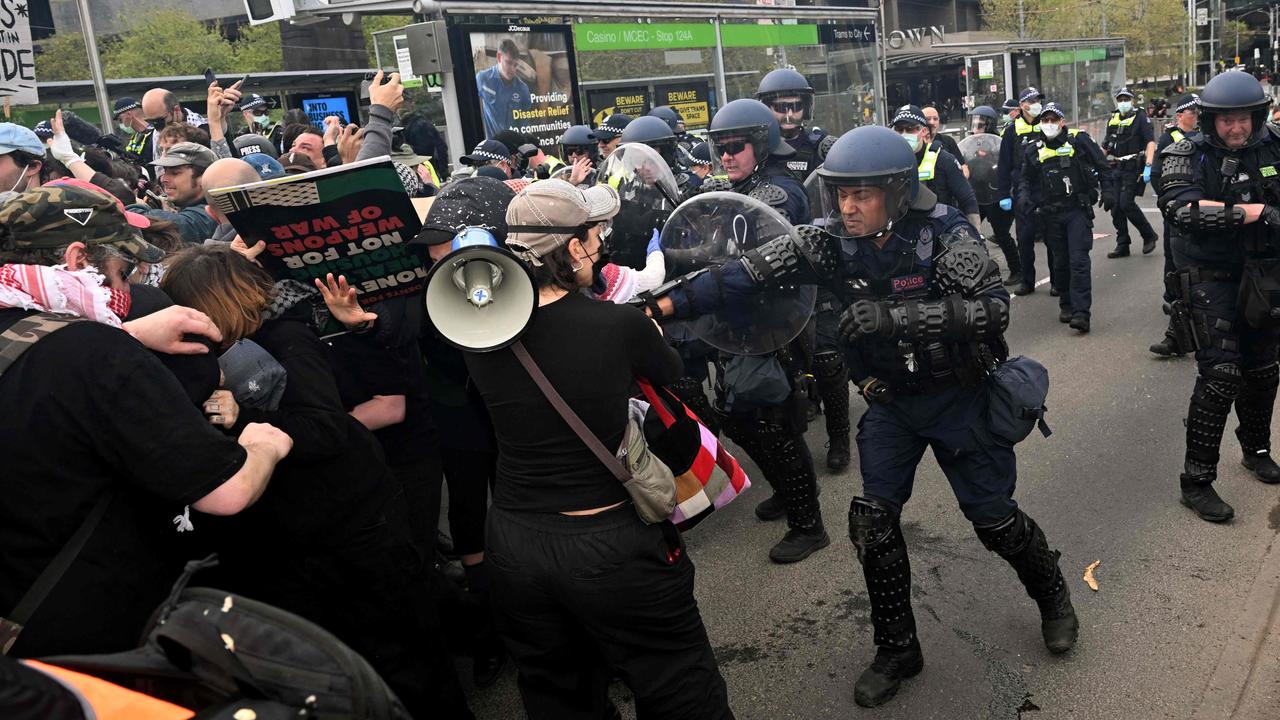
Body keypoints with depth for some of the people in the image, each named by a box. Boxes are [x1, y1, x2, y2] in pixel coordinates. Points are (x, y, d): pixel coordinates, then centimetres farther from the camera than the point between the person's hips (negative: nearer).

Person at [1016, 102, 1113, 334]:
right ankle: (1066, 305, 24)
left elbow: (1102, 166, 4)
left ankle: (1081, 313, -14)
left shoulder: (1079, 140, -1)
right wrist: (1025, 197, -2)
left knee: (1079, 260, -11)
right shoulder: (1034, 151, 8)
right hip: (1051, 213, 4)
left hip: (1078, 210, -3)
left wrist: (1108, 190, -6)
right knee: (1060, 261, 10)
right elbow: (1025, 179, 17)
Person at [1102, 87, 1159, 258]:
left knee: (1126, 203, -16)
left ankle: (1149, 236, 3)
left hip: (1133, 168, -6)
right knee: (1115, 206, 3)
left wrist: (1148, 167, -23)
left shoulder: (1140, 117, -4)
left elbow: (1151, 142, -13)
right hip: (1116, 169, 6)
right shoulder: (1113, 119, 15)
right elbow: (1105, 146, 22)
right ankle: (1122, 245, 11)